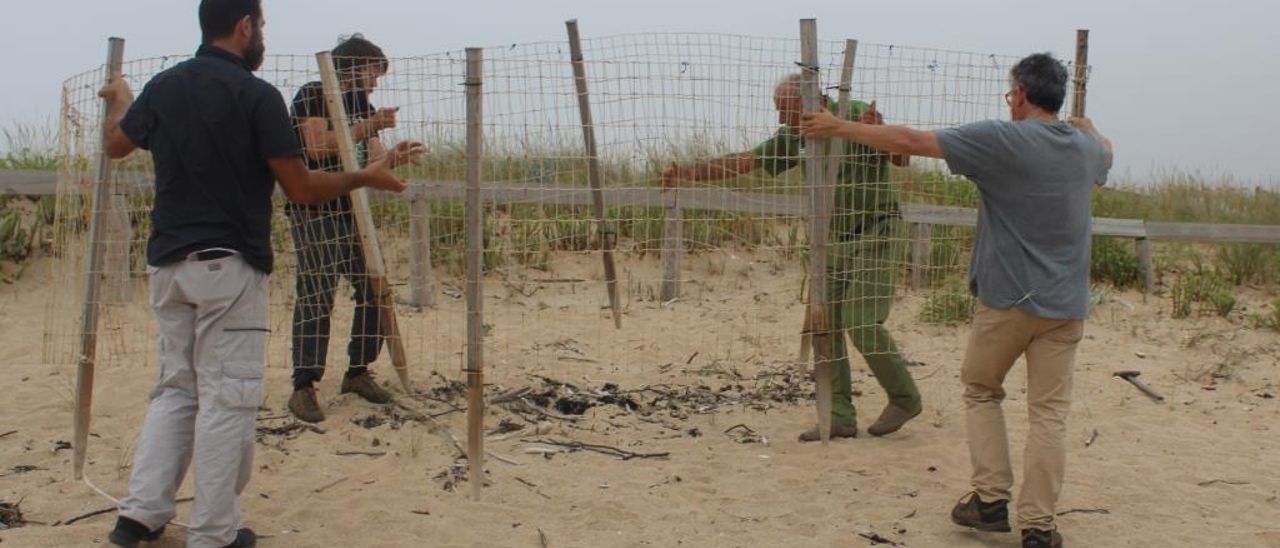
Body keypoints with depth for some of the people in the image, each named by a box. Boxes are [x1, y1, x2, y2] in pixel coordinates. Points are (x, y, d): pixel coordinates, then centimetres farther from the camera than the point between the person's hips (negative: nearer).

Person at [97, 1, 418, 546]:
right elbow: (301, 188, -9)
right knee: (227, 399, 0)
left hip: (166, 262, 7)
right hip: (228, 265, -6)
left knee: (175, 388, 17)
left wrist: (118, 99, 46)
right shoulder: (256, 95, -11)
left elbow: (115, 144, 25)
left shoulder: (162, 86, 7)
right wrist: (364, 177, 7)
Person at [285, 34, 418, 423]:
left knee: (374, 288, 3)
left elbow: (373, 161, 10)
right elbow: (318, 145, -17)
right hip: (314, 211, -8)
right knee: (316, 295, -13)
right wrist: (369, 126, -18)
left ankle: (358, 372, 16)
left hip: (353, 211, 8)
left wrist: (392, 157, -13)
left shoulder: (363, 108, 18)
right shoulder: (313, 95, -4)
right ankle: (303, 387, -10)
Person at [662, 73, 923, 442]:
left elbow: (902, 159, -21)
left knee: (862, 324, -11)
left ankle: (905, 399, 8)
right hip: (836, 238, 7)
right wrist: (690, 173, 0)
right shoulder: (796, 138, 4)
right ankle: (840, 417, 3)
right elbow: (744, 162, 6)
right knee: (826, 325, -1)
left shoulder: (855, 115, -15)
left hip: (876, 232, -7)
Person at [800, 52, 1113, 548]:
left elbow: (909, 141, -11)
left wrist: (840, 128, -1)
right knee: (1049, 412, 6)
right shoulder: (1088, 148, 7)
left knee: (980, 390, 17)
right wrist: (1086, 125, 56)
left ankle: (991, 499, 12)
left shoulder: (1003, 140, -11)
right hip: (1067, 306, 4)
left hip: (1008, 297, -4)